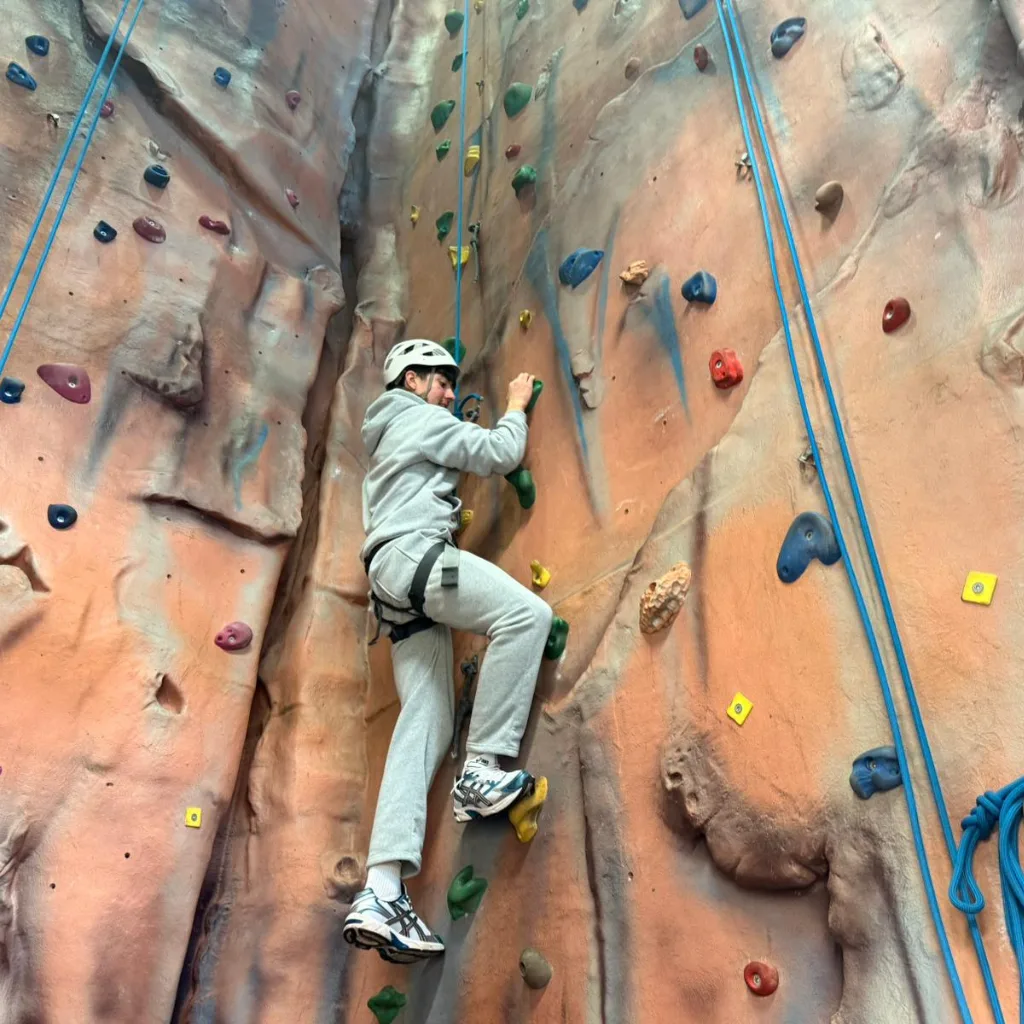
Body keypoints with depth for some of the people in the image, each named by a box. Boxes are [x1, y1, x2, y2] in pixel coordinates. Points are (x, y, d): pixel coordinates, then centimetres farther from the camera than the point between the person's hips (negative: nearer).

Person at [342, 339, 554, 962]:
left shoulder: (390, 434, 33)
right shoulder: (423, 418, 6)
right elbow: (502, 453, 1)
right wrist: (517, 407, 18)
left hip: (395, 584, 9)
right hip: (413, 554, -9)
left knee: (426, 721, -4)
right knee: (527, 613, -24)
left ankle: (382, 893, -12)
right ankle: (480, 771, -24)